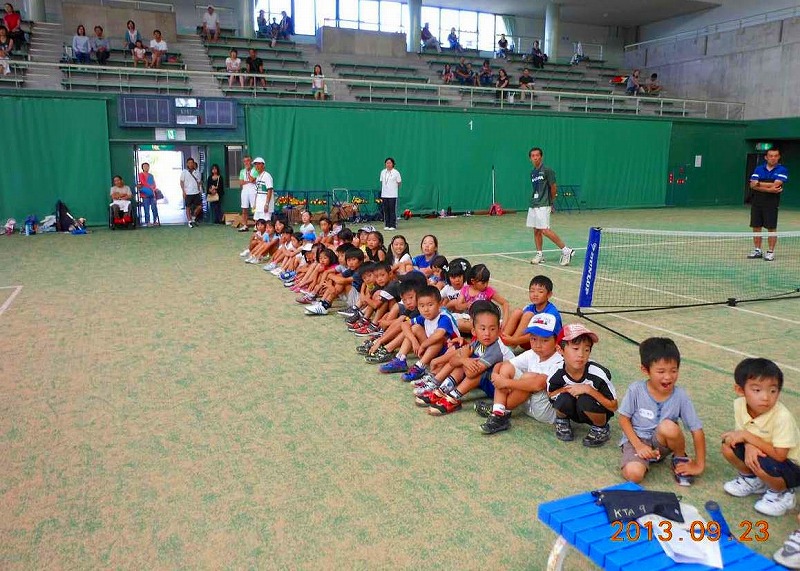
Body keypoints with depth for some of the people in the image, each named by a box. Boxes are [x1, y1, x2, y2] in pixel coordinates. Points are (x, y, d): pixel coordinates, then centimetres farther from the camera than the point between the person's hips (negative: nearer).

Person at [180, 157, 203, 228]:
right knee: (188, 207, 2)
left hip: (196, 192, 3)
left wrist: (199, 191, 8)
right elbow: (181, 182, 0)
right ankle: (189, 221, 9)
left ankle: (193, 217, 20)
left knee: (199, 206, -1)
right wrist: (183, 191, -8)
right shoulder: (184, 172, 0)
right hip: (188, 193, -3)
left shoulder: (196, 172, 8)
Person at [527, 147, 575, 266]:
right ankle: (539, 254, 17)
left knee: (545, 230, -14)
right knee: (536, 230, 8)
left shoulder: (547, 170, -7)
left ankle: (566, 250, -7)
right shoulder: (532, 173, 14)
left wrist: (550, 201, 7)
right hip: (533, 205, 7)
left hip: (543, 206, -7)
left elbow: (553, 188, -4)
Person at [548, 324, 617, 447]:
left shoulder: (599, 374, -28)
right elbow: (550, 395, -4)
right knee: (564, 398, -30)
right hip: (573, 412, 2)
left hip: (594, 412, -1)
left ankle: (601, 429, -1)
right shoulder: (556, 373, -22)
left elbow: (614, 406, -21)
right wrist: (565, 389, -24)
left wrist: (589, 389, -33)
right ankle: (561, 420, 6)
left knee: (585, 400, -32)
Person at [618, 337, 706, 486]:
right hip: (636, 440, -2)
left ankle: (681, 459, -2)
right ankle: (645, 460, 4)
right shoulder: (636, 390, -16)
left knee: (668, 426, -34)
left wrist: (699, 465, -9)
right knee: (633, 474, -32)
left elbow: (697, 430, -9)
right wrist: (639, 446, -16)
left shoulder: (680, 396, -14)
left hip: (660, 442, 2)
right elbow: (624, 419, -6)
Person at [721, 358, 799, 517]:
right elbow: (742, 434, -5)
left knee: (761, 465, -34)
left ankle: (782, 494, 0)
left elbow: (779, 455, -29)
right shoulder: (740, 405, -17)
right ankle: (753, 480, 13)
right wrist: (749, 446, -28)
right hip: (762, 454, 6)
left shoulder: (782, 417, -33)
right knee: (728, 447, -14)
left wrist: (747, 436, -28)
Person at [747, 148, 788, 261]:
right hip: (756, 202, 3)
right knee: (756, 227, 6)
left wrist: (759, 183, -5)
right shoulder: (758, 169, 8)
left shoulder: (782, 170, -1)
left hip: (771, 204, -3)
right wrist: (769, 189, -15)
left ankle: (770, 252, 7)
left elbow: (776, 184, -15)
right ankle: (757, 250, 16)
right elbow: (752, 185, -5)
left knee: (771, 228, -1)